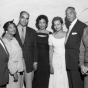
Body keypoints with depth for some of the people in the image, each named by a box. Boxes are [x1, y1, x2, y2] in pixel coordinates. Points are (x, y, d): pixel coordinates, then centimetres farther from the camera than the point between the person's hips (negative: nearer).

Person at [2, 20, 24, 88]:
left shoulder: (14, 39, 11)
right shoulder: (5, 41, -14)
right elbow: (7, 58, -18)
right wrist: (13, 72, -18)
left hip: (19, 69, 8)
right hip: (12, 70, -8)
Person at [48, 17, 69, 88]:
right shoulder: (51, 36, 3)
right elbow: (51, 51, 5)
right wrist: (51, 65, 1)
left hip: (66, 60, -1)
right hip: (55, 61, 1)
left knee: (65, 80, 3)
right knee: (56, 80, 3)